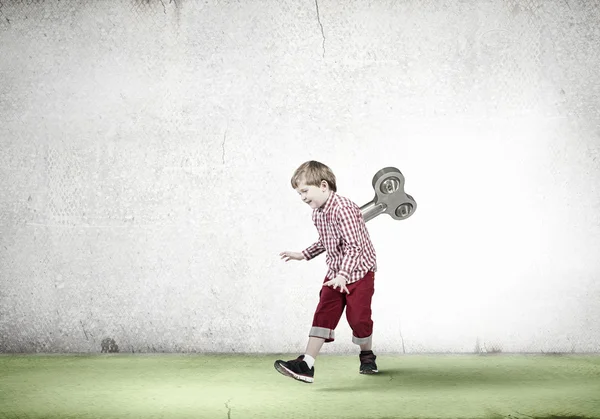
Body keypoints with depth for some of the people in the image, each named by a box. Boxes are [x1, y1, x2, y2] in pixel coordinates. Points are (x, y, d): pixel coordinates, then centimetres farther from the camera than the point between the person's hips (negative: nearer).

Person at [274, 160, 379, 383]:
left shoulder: (344, 209, -24)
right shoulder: (318, 213, 5)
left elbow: (354, 246, -31)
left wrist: (343, 275, -40)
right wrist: (303, 255, 22)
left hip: (358, 272, -7)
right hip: (334, 273, 7)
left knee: (358, 317, -1)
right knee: (323, 314, -5)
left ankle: (367, 356, 28)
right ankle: (306, 365, -14)